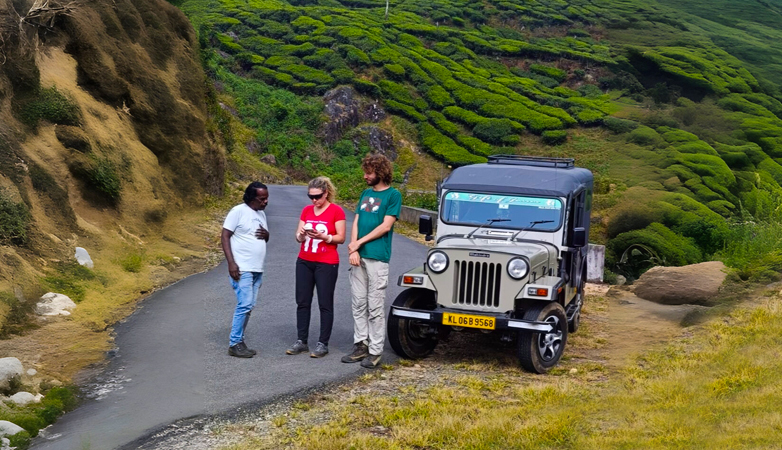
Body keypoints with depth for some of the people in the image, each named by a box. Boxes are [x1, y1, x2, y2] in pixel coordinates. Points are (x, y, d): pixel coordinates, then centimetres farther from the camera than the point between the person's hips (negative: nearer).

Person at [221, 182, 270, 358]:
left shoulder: (261, 214, 14)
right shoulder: (238, 211, -9)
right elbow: (225, 236, -11)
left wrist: (266, 235, -1)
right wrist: (231, 263, -19)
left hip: (257, 270, 8)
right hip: (242, 269, -8)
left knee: (248, 306, 8)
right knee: (245, 305, -13)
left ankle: (239, 341, 15)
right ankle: (234, 344, -6)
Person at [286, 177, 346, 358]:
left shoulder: (336, 211, -8)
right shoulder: (306, 210, 8)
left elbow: (341, 238, -9)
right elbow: (298, 238, 8)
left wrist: (323, 236, -23)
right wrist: (301, 234, -14)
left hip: (327, 264, -5)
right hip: (304, 262, 6)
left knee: (325, 304, 0)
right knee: (302, 302, 7)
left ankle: (323, 344, 4)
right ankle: (301, 341, 14)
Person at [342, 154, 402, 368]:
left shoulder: (393, 195, -3)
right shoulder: (366, 193, 16)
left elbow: (386, 226, -10)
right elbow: (356, 222, 11)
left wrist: (359, 242, -8)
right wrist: (353, 250, -3)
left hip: (377, 257, -6)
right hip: (359, 257, 6)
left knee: (375, 307, -3)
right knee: (358, 304, 9)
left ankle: (375, 351, 2)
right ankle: (360, 345, 16)